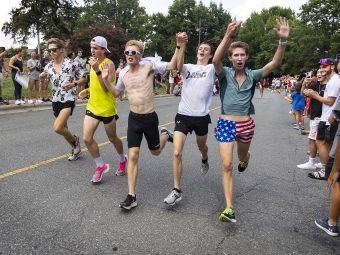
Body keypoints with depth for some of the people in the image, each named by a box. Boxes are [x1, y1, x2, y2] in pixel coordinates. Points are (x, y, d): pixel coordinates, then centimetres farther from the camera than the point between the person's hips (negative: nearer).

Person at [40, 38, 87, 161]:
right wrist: (42, 78, -8)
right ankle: (76, 148, 34)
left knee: (57, 128, -20)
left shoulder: (71, 63, -9)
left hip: (68, 100, -6)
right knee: (63, 128, 15)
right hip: (56, 101, 6)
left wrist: (73, 84, -20)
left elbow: (84, 78, -2)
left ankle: (75, 139, 9)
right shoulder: (48, 66, 5)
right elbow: (43, 84, 15)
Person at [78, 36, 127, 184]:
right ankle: (100, 166, 17)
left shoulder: (109, 64, -15)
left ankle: (122, 160, 39)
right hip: (92, 106, 7)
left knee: (112, 138, 11)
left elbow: (106, 88, -24)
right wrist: (87, 91, 6)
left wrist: (97, 70, -30)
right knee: (87, 138, -3)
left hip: (107, 108, -6)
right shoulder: (94, 62, 8)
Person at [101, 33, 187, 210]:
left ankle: (165, 135, 52)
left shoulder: (149, 66, -10)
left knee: (155, 152, 16)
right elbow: (116, 93, 19)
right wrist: (105, 79, 5)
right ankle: (131, 196, 6)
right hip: (133, 118, 3)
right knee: (133, 155, -2)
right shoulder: (123, 73, 4)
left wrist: (180, 46, -29)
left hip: (150, 117, -3)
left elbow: (173, 66, -17)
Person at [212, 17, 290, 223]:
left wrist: (283, 40, -26)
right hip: (226, 124, -2)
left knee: (242, 155, 28)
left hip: (246, 125, 3)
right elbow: (216, 60, -27)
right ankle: (229, 209, -2)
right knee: (227, 165, -8)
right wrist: (228, 36, -37)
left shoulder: (253, 75, 0)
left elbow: (275, 63, -13)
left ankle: (246, 159, 69)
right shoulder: (225, 74, -7)